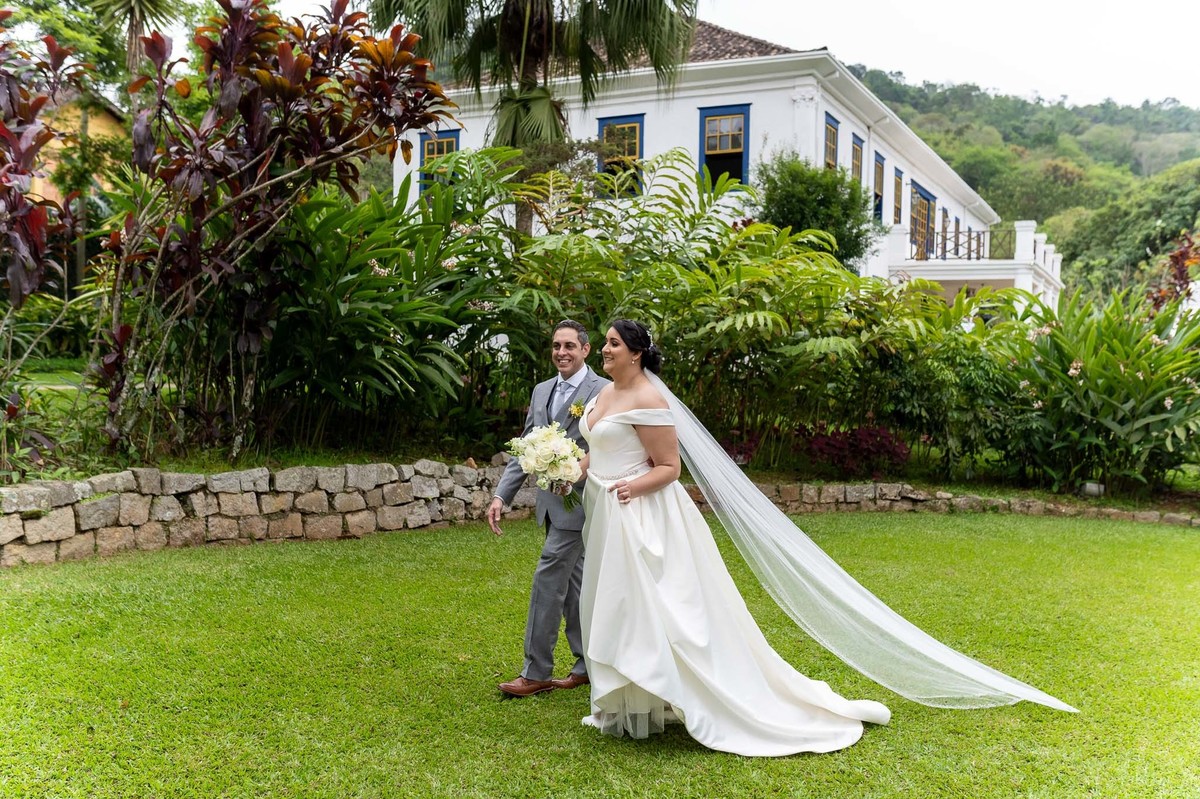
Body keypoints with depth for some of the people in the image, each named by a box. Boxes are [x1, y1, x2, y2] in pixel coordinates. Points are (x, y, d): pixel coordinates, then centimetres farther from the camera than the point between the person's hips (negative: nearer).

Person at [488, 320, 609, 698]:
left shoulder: (602, 391, -10)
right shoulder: (542, 391, 12)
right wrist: (501, 495, 4)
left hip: (578, 501, -8)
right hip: (552, 501, 8)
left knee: (548, 578, -7)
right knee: (572, 583, 14)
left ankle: (536, 673, 3)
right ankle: (590, 663, 25)